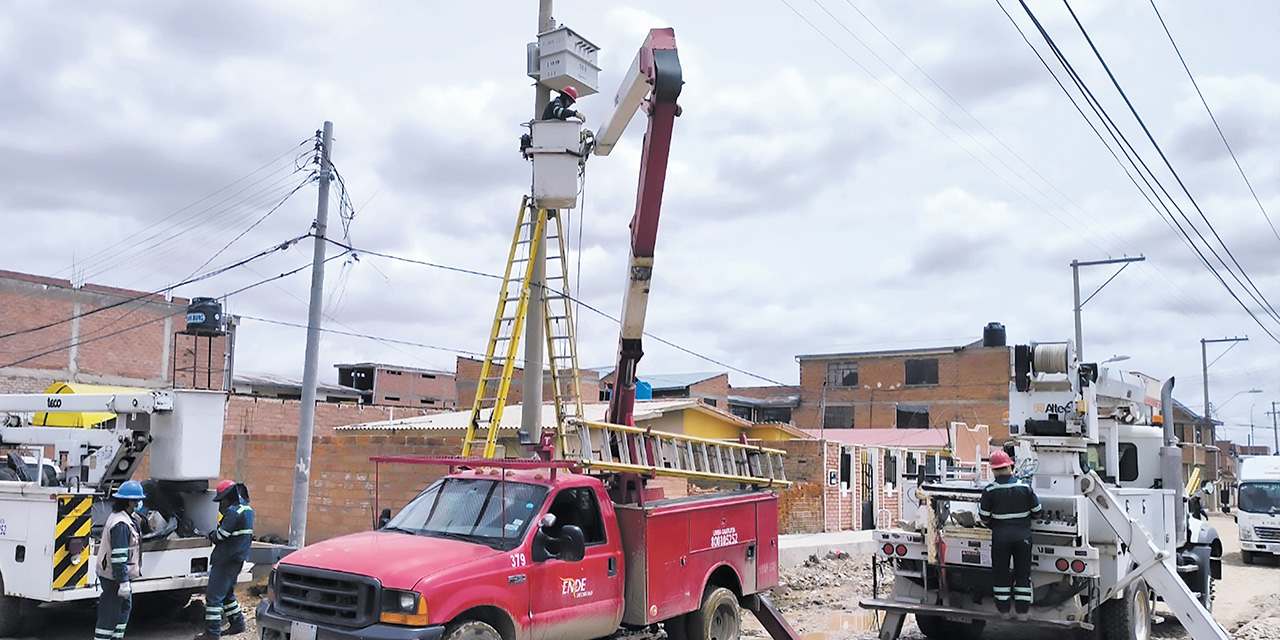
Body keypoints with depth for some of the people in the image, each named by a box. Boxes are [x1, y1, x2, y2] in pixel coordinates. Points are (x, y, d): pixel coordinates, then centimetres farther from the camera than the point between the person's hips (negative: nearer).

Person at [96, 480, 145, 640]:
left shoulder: (118, 517, 11)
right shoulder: (121, 524, -23)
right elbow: (118, 556, -26)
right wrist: (123, 582, -25)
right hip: (115, 578, -11)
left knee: (125, 606, 21)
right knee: (110, 614, -4)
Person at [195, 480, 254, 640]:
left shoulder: (233, 512, -20)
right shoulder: (247, 509, 12)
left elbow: (221, 535, -17)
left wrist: (211, 535, 4)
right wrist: (215, 534, 8)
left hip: (226, 560, -10)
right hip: (238, 559, 10)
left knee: (214, 595, -4)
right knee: (227, 593, 22)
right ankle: (237, 623, 28)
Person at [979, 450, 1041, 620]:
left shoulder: (989, 490, -12)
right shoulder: (1025, 487, -7)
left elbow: (984, 516, -5)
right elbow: (1037, 510, 2)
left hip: (1000, 537, -1)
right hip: (1023, 536, 1)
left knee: (1001, 572, 12)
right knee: (1022, 573, 12)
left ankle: (1003, 609, 18)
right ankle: (1022, 610, 16)